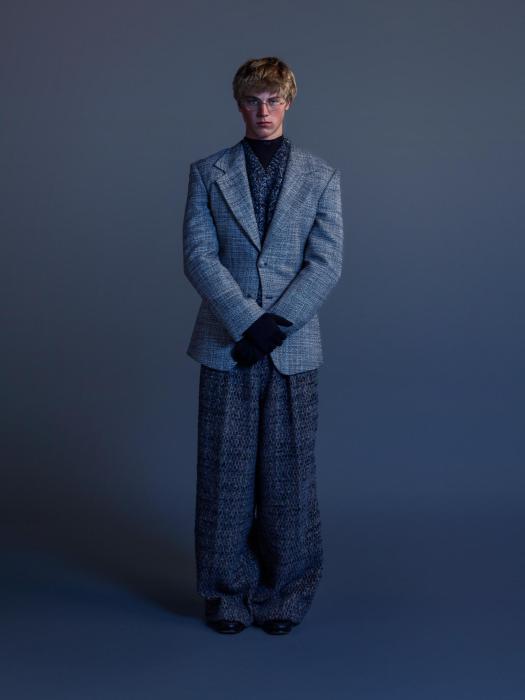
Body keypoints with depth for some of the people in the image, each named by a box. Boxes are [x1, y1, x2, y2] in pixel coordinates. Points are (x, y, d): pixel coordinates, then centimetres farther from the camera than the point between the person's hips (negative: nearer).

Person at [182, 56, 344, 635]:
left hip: (293, 348, 0)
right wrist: (247, 323, -15)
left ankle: (283, 594, 20)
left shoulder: (321, 177, 7)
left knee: (288, 474, 5)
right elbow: (198, 257, -4)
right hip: (226, 346, 0)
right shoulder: (207, 173, 6)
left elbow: (327, 263, -2)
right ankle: (228, 592, 19)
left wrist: (276, 323, -14)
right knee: (226, 473, 5)